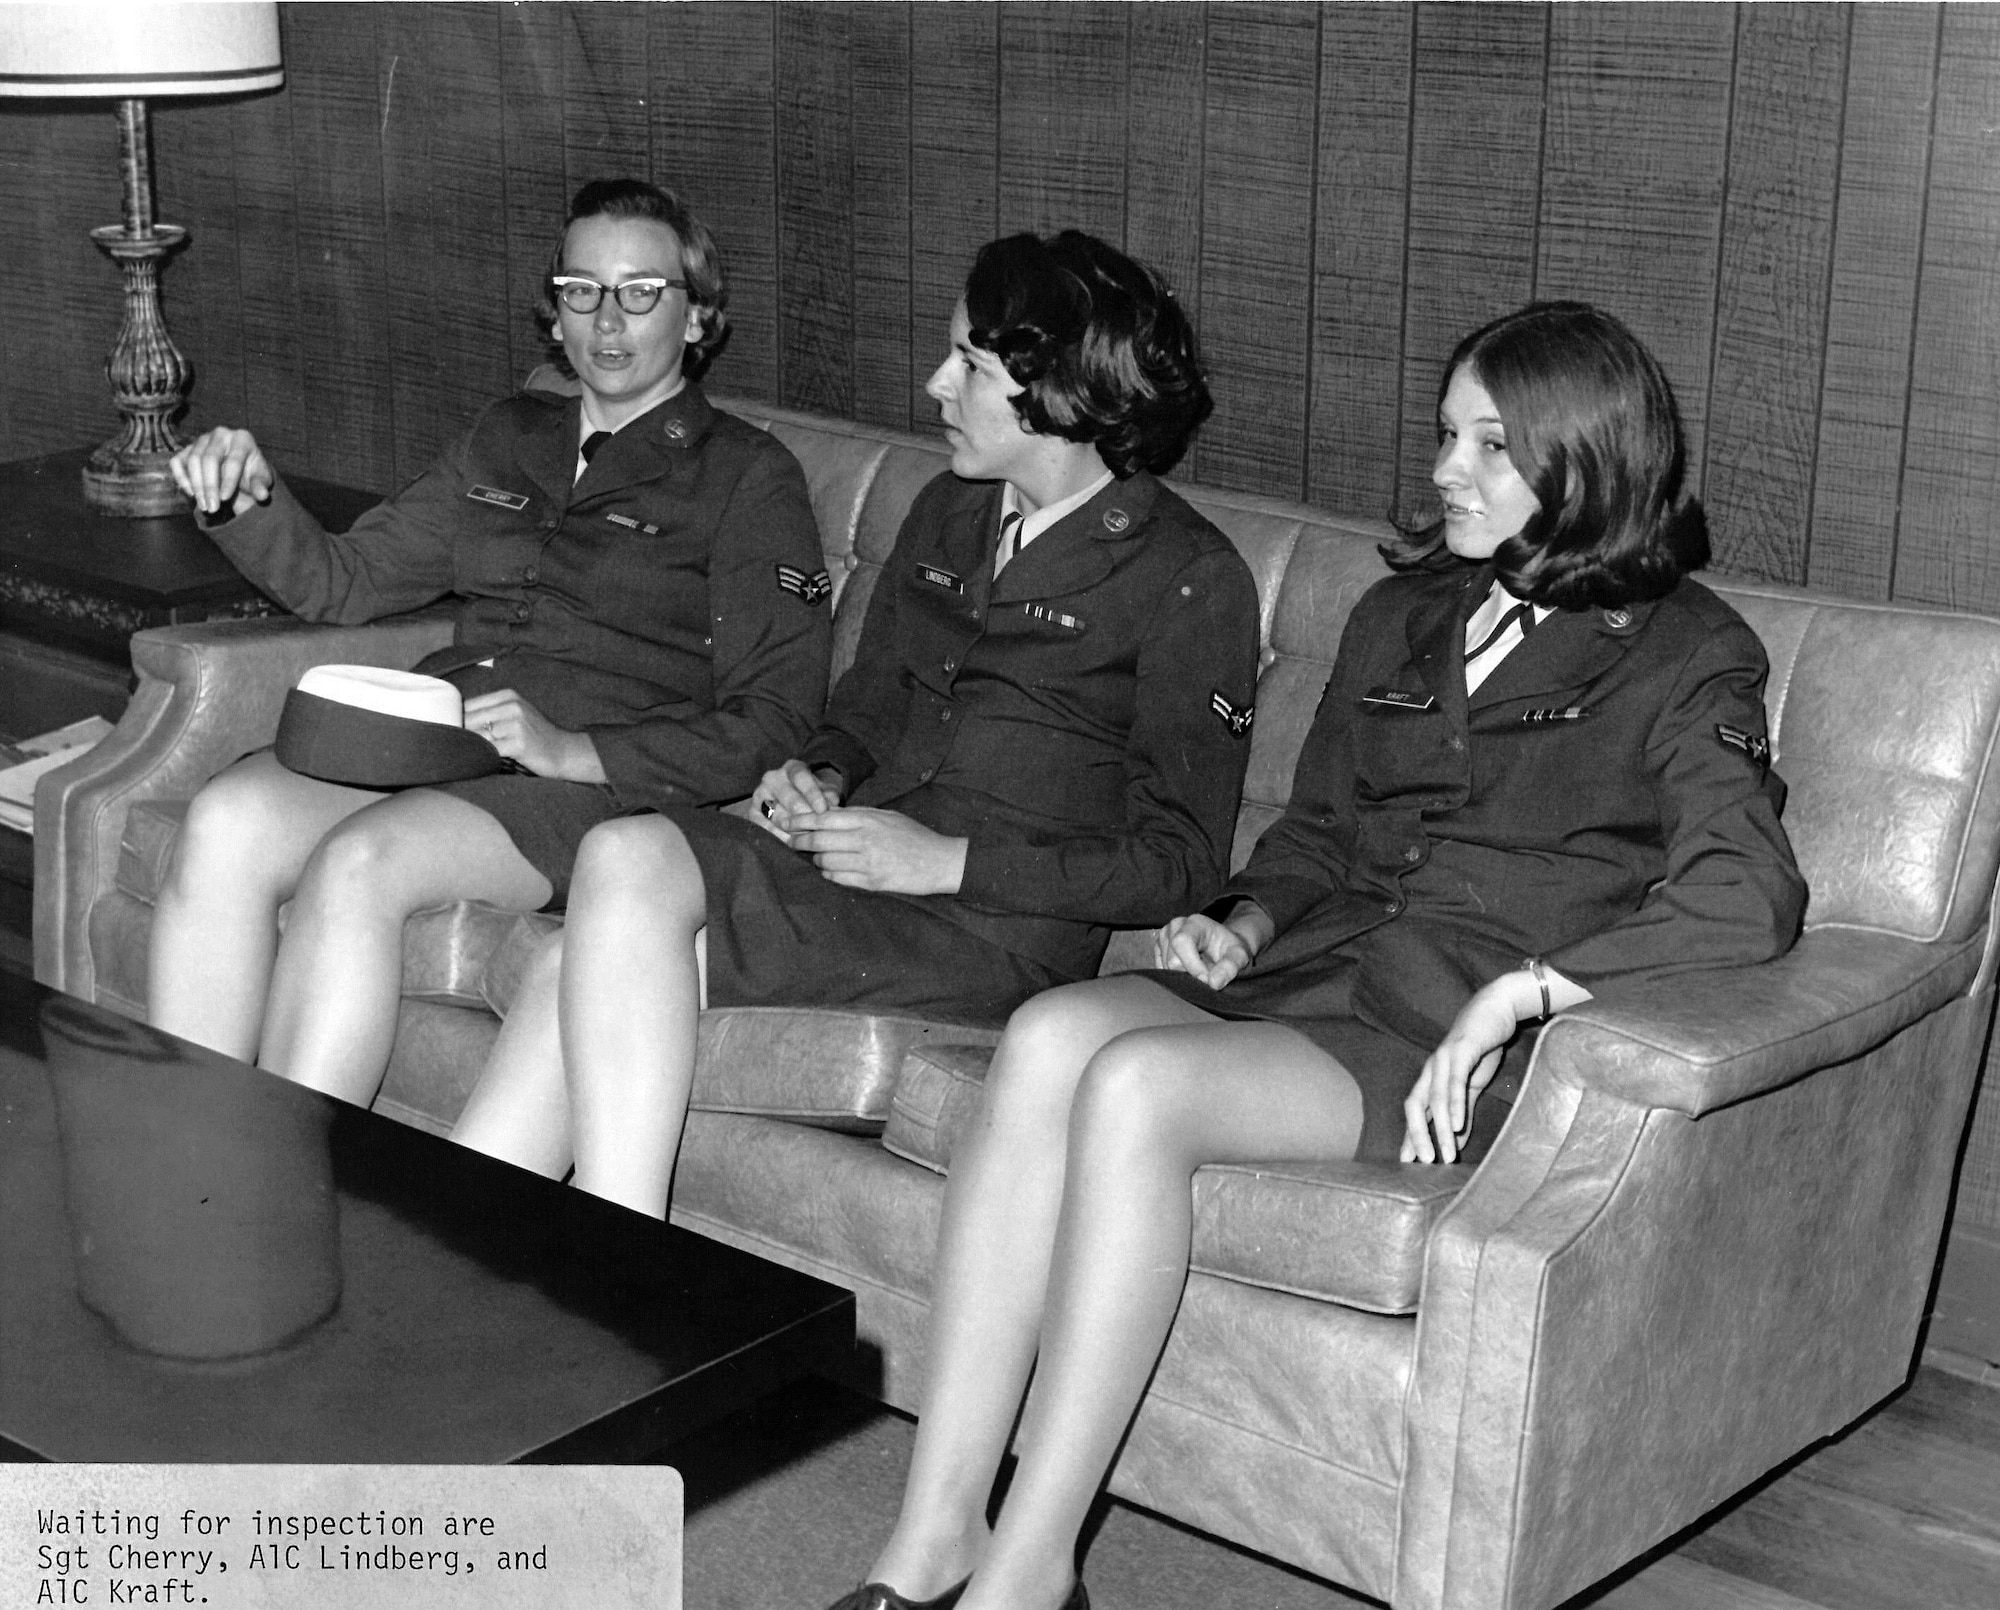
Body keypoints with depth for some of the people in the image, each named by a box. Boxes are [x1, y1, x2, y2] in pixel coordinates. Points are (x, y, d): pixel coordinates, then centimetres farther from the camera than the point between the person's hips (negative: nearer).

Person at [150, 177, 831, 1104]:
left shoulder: (747, 478, 6)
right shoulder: (508, 439, 26)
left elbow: (773, 723, -4)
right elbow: (347, 581, 26)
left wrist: (574, 750, -16)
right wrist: (248, 505, 5)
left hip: (595, 785, -5)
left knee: (358, 862, -32)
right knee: (224, 821, -24)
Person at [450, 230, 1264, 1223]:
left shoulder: (1192, 581, -4)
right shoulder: (947, 513, 18)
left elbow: (1179, 862, -6)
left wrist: (943, 860, -13)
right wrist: (821, 777, 4)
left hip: (994, 932, -7)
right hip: (851, 863, 7)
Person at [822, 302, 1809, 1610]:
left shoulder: (1686, 656, 2)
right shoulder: (1401, 618, 23)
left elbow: (1750, 897, -13)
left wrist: (1516, 990, -20)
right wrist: (1244, 924, 8)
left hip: (1450, 1041, -6)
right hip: (1308, 972, 6)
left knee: (1137, 1082, -31)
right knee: (1050, 1036, -26)